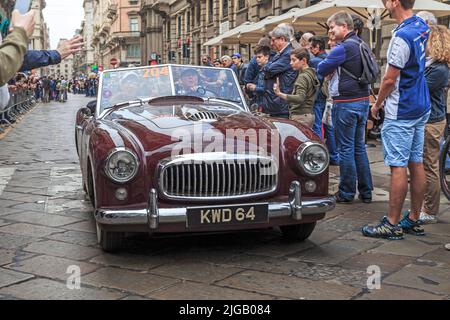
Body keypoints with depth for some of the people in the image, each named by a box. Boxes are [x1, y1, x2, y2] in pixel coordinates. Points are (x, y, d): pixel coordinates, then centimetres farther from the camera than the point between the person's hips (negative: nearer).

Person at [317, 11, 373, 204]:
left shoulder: (344, 47, -16)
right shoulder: (362, 45, 13)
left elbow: (321, 70, -10)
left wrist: (330, 68, 11)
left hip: (346, 103, -9)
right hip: (363, 100, 9)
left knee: (346, 148, -1)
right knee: (360, 147, 13)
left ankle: (347, 194, 7)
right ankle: (366, 192, 17)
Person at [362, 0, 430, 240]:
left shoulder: (402, 37, -20)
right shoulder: (421, 26, 7)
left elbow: (390, 80, -16)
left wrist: (377, 104, -4)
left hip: (400, 112, -9)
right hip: (420, 108, 9)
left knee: (398, 167, -5)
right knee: (416, 164, 11)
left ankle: (392, 224, 1)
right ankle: (414, 220, 20)